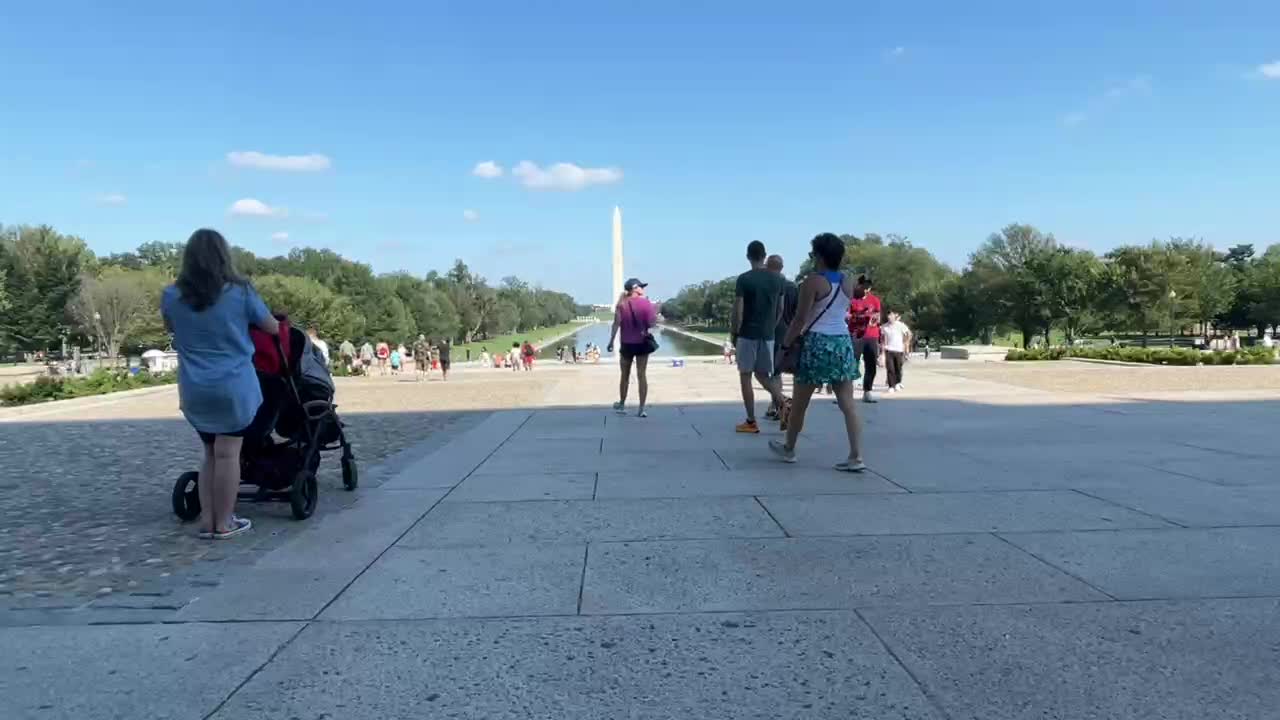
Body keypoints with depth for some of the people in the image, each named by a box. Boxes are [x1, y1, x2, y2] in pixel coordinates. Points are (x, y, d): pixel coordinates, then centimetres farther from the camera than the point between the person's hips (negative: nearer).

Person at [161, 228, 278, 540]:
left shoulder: (171, 296, 2)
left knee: (210, 452, 15)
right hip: (234, 387, -3)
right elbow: (273, 328, 6)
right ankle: (224, 523, 5)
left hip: (194, 391, 4)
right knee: (227, 453, 0)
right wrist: (278, 324, 28)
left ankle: (207, 520, 15)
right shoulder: (240, 292, -6)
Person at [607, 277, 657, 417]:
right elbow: (651, 324, -9)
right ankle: (642, 408, 0)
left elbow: (616, 324, -8)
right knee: (642, 375, 2)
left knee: (625, 376, 15)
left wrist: (611, 341, -4)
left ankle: (622, 405, 27)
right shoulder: (646, 303, -6)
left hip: (626, 344, 1)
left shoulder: (621, 304, -3)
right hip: (642, 343, -1)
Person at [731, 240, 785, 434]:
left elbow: (738, 311, -13)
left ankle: (751, 422, 7)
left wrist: (733, 333, -1)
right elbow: (780, 309, 11)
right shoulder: (777, 279, 4)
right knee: (763, 374, 17)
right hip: (767, 335, 5)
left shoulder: (744, 279, -12)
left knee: (745, 376, 5)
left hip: (747, 334, -5)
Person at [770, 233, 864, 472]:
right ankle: (856, 457, -3)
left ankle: (788, 449, 26)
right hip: (843, 342, 6)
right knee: (847, 403, 3)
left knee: (799, 402, 11)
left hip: (817, 344, -6)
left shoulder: (813, 281, -11)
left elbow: (800, 320, -11)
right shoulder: (847, 282, 9)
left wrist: (786, 344, -2)